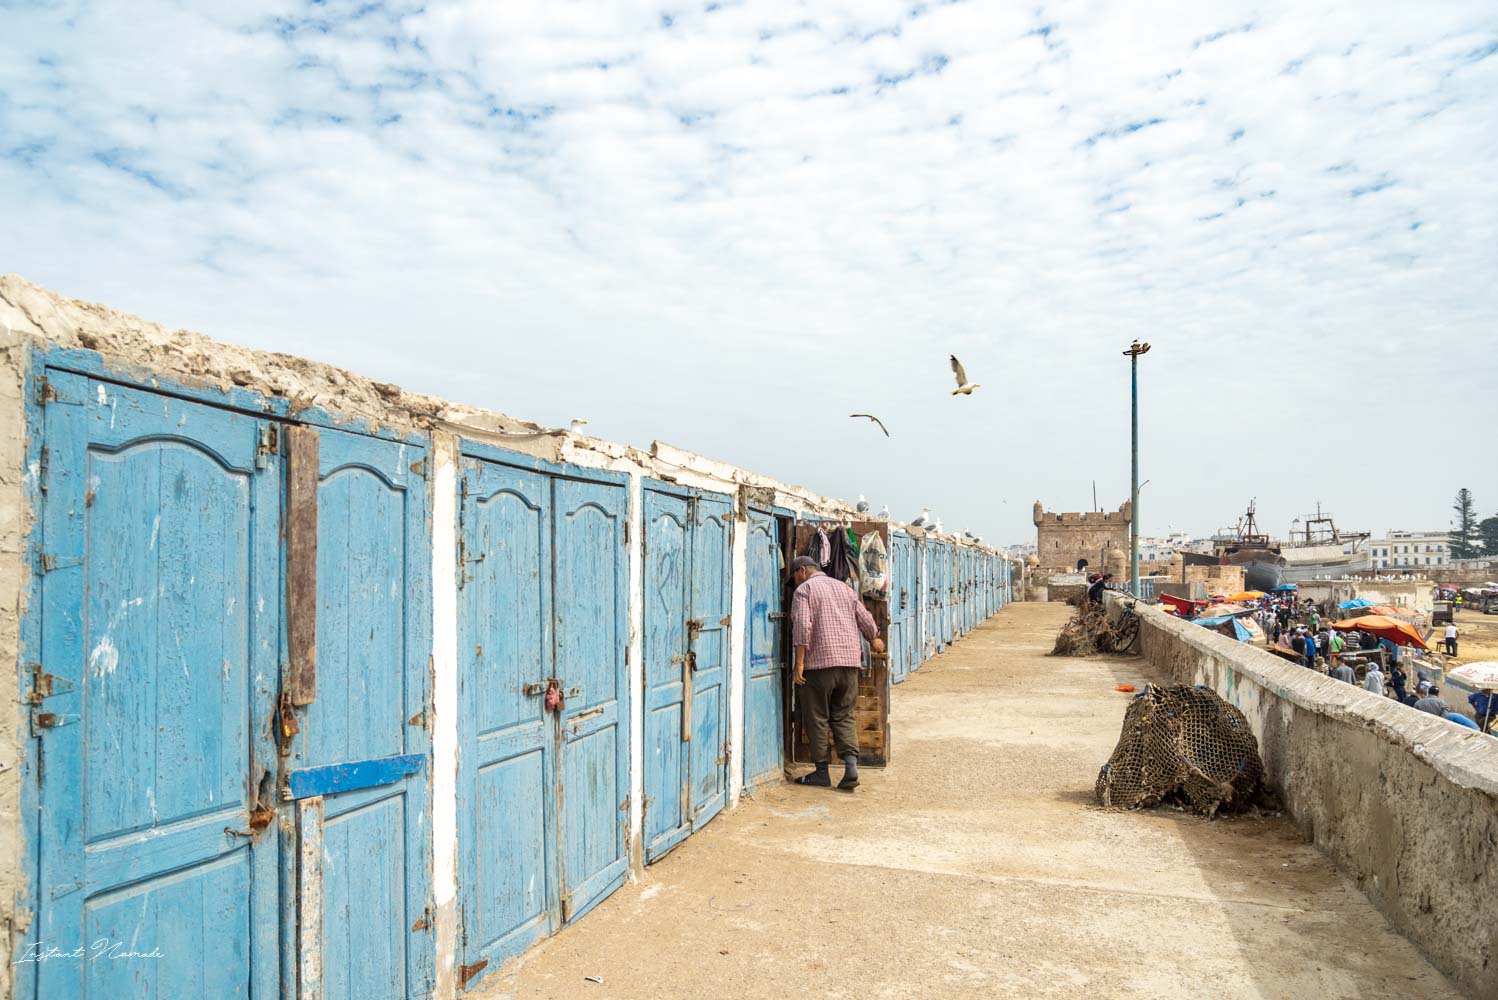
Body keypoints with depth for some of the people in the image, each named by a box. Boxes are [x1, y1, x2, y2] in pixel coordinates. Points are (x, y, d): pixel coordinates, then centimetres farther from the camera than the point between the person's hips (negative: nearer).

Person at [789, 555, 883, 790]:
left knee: (816, 718, 5)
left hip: (819, 662, -5)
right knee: (844, 716, 11)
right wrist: (874, 640, 39)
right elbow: (865, 618, 21)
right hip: (849, 660, 6)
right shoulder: (844, 587, 17)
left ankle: (821, 772, 10)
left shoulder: (804, 590, -1)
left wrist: (799, 662, -15)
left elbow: (802, 626, -15)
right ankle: (851, 764, -4)